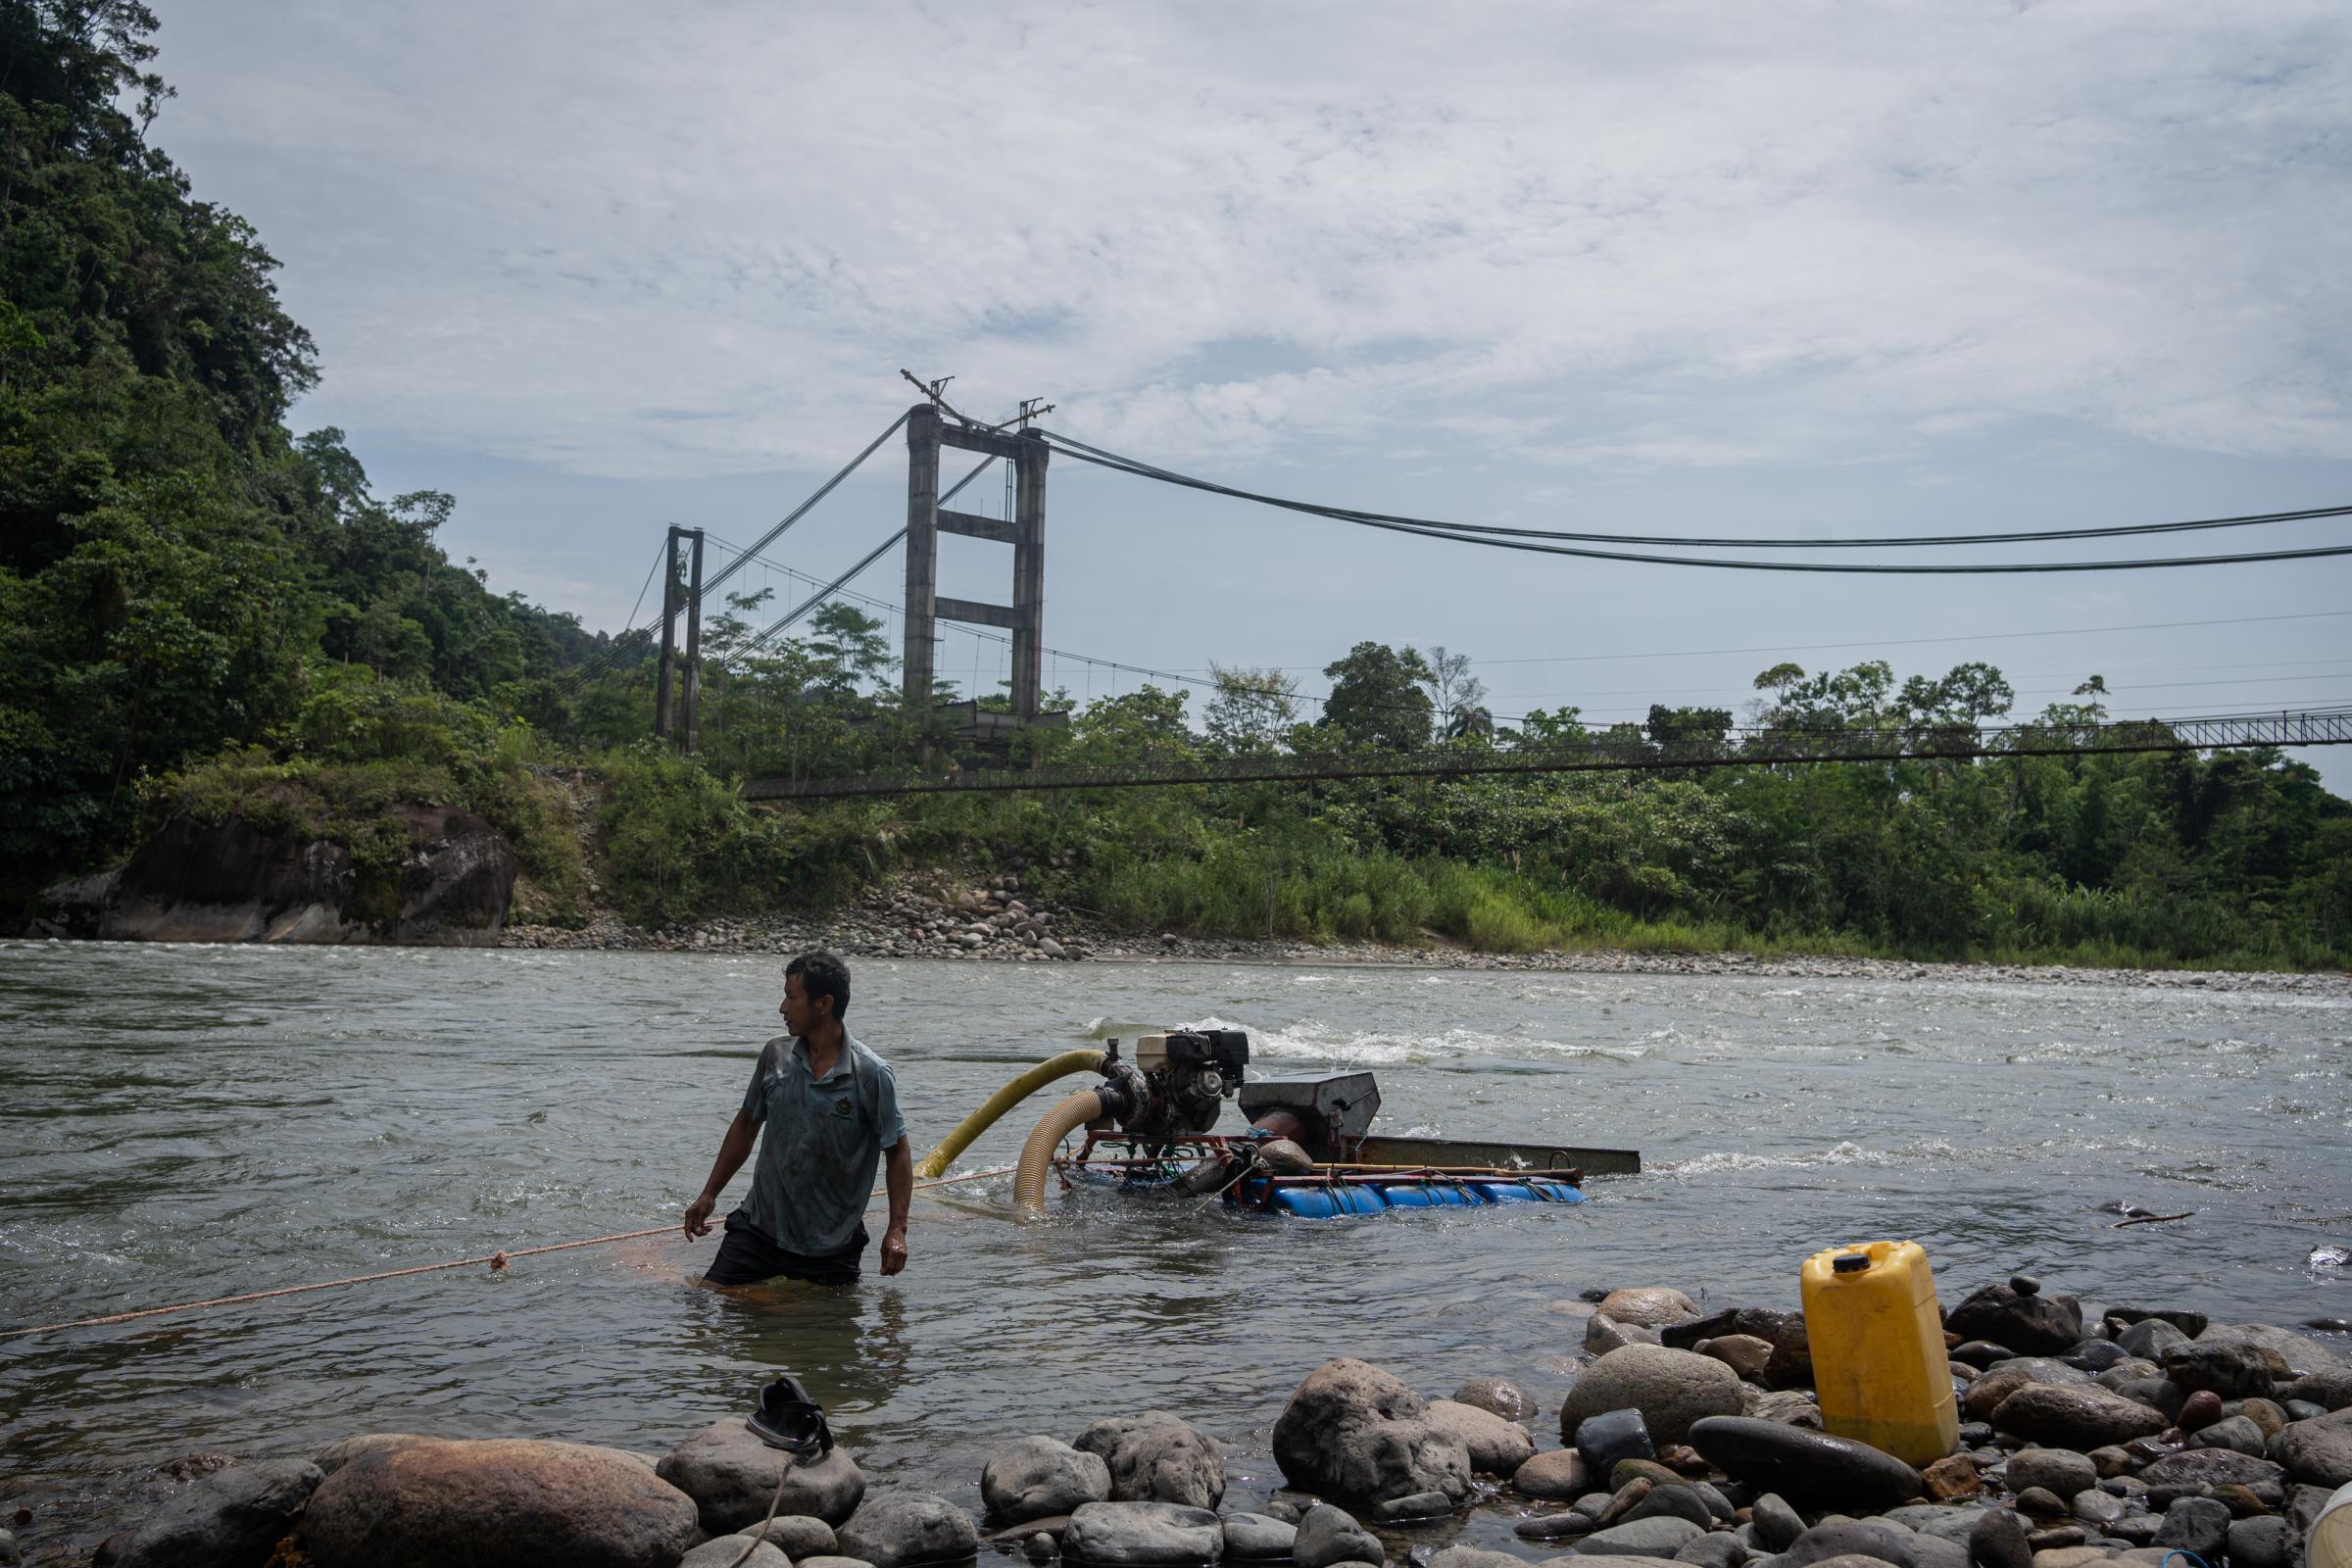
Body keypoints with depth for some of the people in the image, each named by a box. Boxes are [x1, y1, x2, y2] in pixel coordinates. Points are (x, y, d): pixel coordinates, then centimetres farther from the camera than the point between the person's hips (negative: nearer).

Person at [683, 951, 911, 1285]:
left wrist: (897, 1230, -15)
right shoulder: (776, 1054, -1)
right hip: (759, 1225, 3)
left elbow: (897, 1154, -7)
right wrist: (709, 1194, 12)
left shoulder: (872, 1075, -13)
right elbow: (746, 1125, 12)